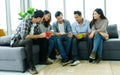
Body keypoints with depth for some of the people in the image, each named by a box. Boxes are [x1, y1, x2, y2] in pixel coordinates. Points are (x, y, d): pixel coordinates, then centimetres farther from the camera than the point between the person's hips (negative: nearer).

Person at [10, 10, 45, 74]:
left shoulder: (36, 24, 0)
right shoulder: (25, 22, -24)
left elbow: (39, 34, 9)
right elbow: (24, 36, -35)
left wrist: (44, 35, -13)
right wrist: (40, 36, -33)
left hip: (26, 40, 8)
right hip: (16, 41, -8)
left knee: (43, 39, -3)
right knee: (28, 41, -38)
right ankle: (30, 66, -31)